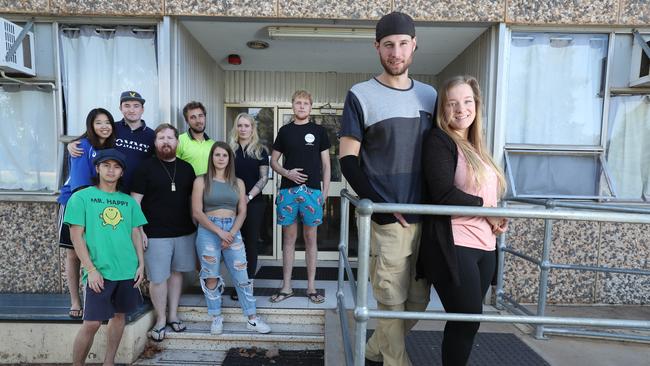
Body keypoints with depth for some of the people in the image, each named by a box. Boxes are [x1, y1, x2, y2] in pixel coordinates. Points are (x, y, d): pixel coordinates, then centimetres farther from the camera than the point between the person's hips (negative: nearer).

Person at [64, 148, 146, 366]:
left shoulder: (128, 201, 10)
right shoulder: (81, 197, 0)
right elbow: (76, 236, -4)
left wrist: (141, 264, 4)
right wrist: (91, 269, -11)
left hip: (128, 270, 4)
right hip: (99, 271, -4)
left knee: (120, 314, 13)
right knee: (92, 322, -4)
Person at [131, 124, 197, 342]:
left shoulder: (186, 168, 7)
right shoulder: (146, 167, -4)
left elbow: (193, 198, 14)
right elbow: (135, 201, -5)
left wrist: (196, 225, 10)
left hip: (184, 232, 4)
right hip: (156, 233, -4)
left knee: (176, 272, 13)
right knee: (158, 277, 2)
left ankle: (173, 315, 28)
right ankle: (161, 319, 20)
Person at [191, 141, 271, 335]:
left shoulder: (238, 183, 10)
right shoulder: (201, 181, 2)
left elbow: (242, 212, 5)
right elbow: (197, 212, -5)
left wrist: (231, 233, -10)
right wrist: (220, 232, -13)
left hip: (233, 231, 2)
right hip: (208, 231, -1)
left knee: (242, 277, 0)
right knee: (211, 277, 4)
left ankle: (252, 319, 11)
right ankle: (216, 318, 20)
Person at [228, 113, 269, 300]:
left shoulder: (260, 151, 4)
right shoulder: (229, 149, 8)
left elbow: (264, 177, -1)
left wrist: (249, 196, -13)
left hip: (254, 203, -1)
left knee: (251, 242, 3)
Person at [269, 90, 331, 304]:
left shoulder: (319, 131, 6)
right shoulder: (284, 131, 10)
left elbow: (326, 164, 7)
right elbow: (273, 161, 12)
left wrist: (325, 191, -1)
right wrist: (286, 173, -8)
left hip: (312, 190, -1)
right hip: (288, 190, 1)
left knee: (310, 239, 6)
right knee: (289, 238, 8)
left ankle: (311, 287, 17)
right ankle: (286, 287, 18)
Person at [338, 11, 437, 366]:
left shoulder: (429, 95, 12)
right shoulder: (361, 95, -2)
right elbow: (348, 160, -6)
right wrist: (383, 206, -14)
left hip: (425, 217, 5)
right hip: (386, 220, -5)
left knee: (418, 300, 13)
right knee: (392, 301, 1)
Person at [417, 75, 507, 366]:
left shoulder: (476, 147, 17)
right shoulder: (439, 141, -7)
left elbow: (486, 191, 18)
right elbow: (444, 194, -19)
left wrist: (498, 217, -2)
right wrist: (488, 210, -10)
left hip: (484, 245, 8)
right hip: (453, 245, -8)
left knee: (466, 320, 13)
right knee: (467, 320, -3)